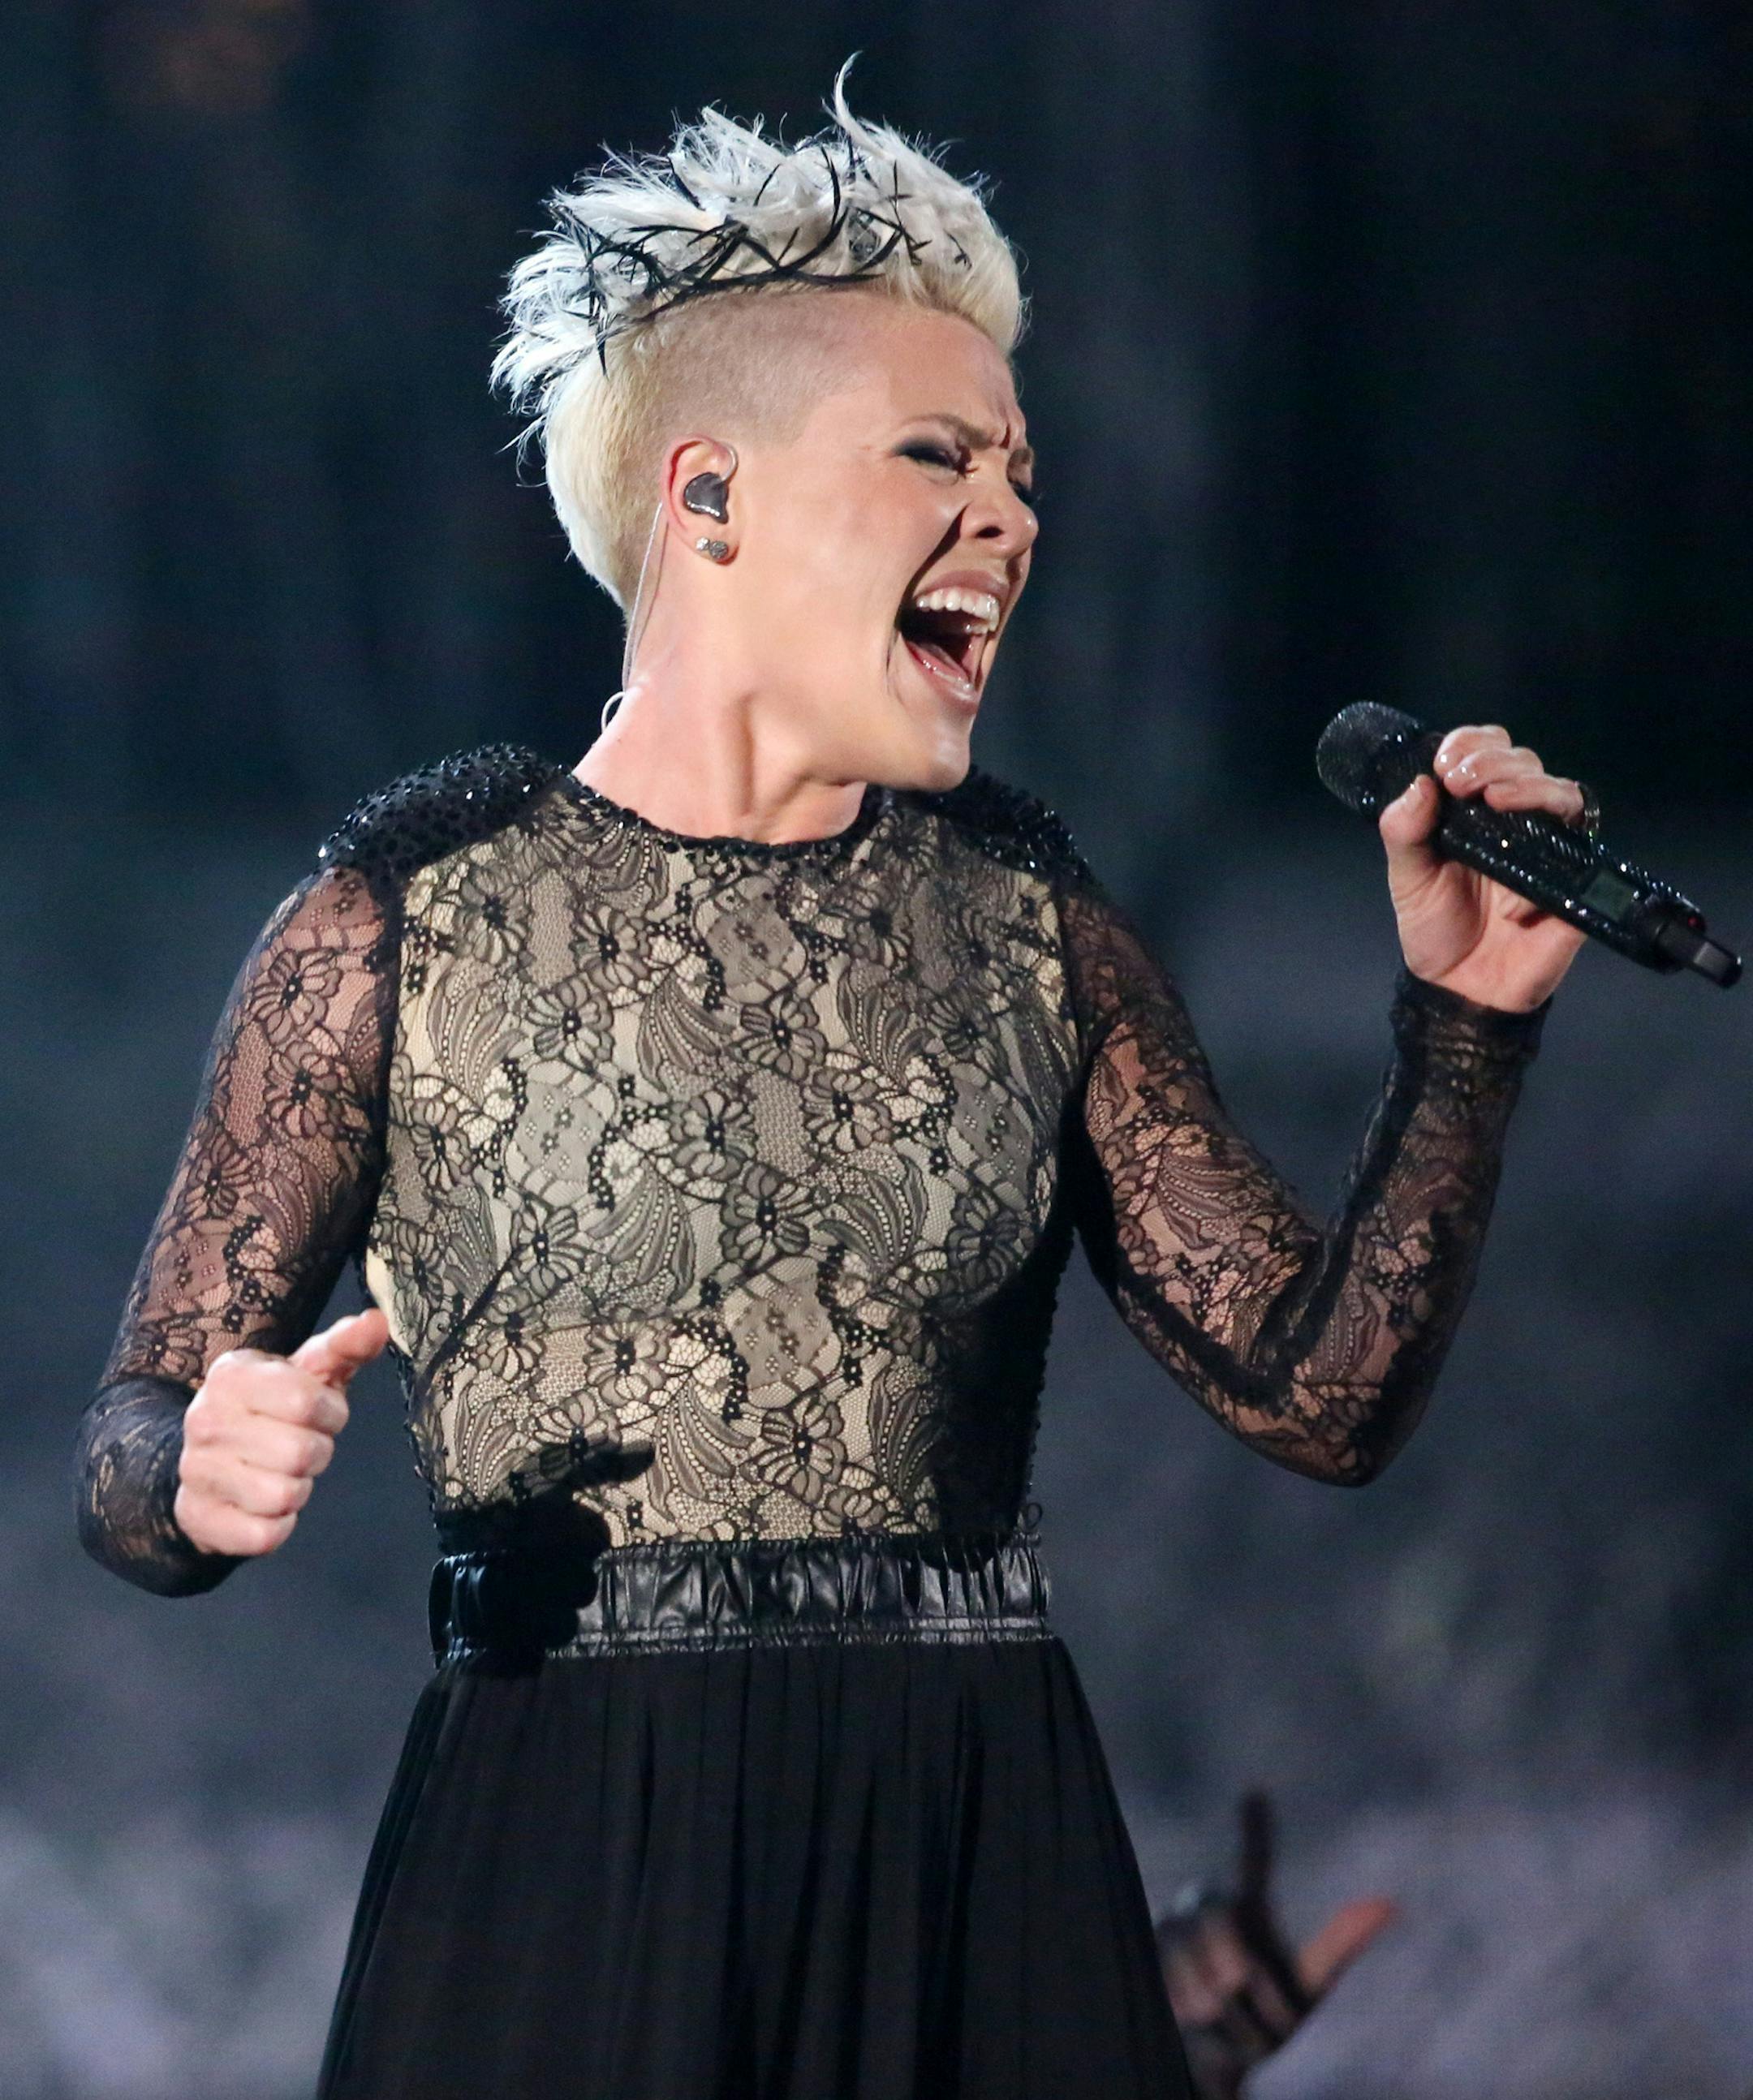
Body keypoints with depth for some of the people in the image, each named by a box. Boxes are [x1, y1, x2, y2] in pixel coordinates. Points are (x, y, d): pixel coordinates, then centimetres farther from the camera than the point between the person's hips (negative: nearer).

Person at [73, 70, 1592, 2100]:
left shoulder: (1030, 925, 8)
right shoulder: (403, 918, -1)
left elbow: (1321, 1394, 5)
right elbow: (130, 1452, 1)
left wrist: (1464, 1028, -6)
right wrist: (201, 1476, -22)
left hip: (977, 1866, 3)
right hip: (566, 1879, -2)